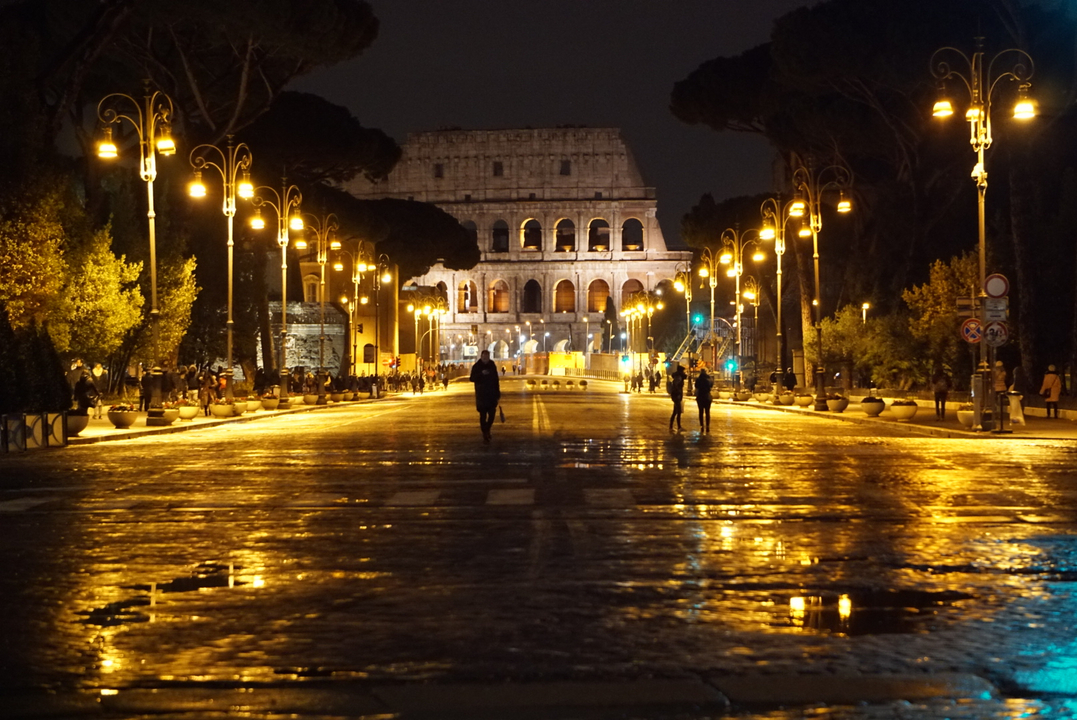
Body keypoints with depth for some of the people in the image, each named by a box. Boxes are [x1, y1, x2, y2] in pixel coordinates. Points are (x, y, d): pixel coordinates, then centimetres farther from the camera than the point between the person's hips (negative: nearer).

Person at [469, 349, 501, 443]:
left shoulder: (492, 366, 6)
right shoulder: (476, 367, -2)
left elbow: (496, 380, 9)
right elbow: (472, 379, -10)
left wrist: (498, 394, 7)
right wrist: (481, 374, -26)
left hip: (492, 395, 3)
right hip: (481, 395, -2)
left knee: (492, 414, 1)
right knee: (483, 415, -2)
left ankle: (487, 429, 26)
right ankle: (485, 435, 4)